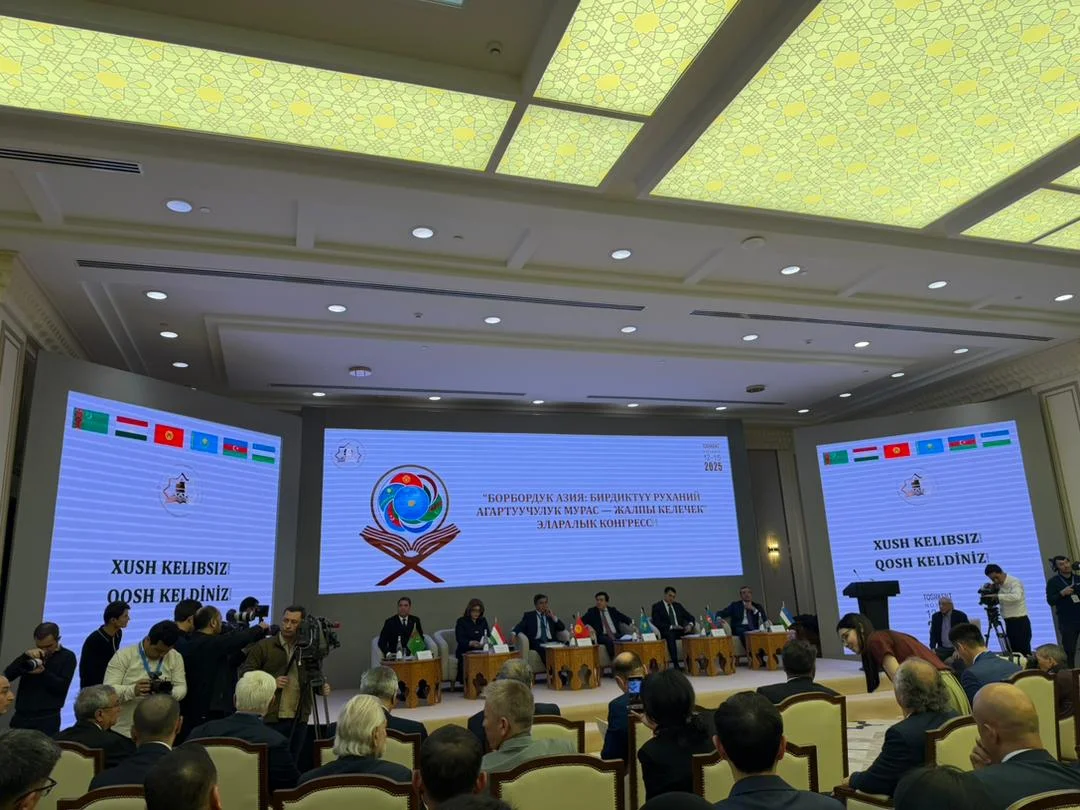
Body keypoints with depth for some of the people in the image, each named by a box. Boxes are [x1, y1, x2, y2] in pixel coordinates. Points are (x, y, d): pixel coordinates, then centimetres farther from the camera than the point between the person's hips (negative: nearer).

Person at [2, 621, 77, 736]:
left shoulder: (67, 657, 1)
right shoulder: (31, 655, 13)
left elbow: (62, 687, -8)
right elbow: (7, 676, 1)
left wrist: (43, 672, -21)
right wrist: (25, 656, -14)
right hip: (21, 716, 4)